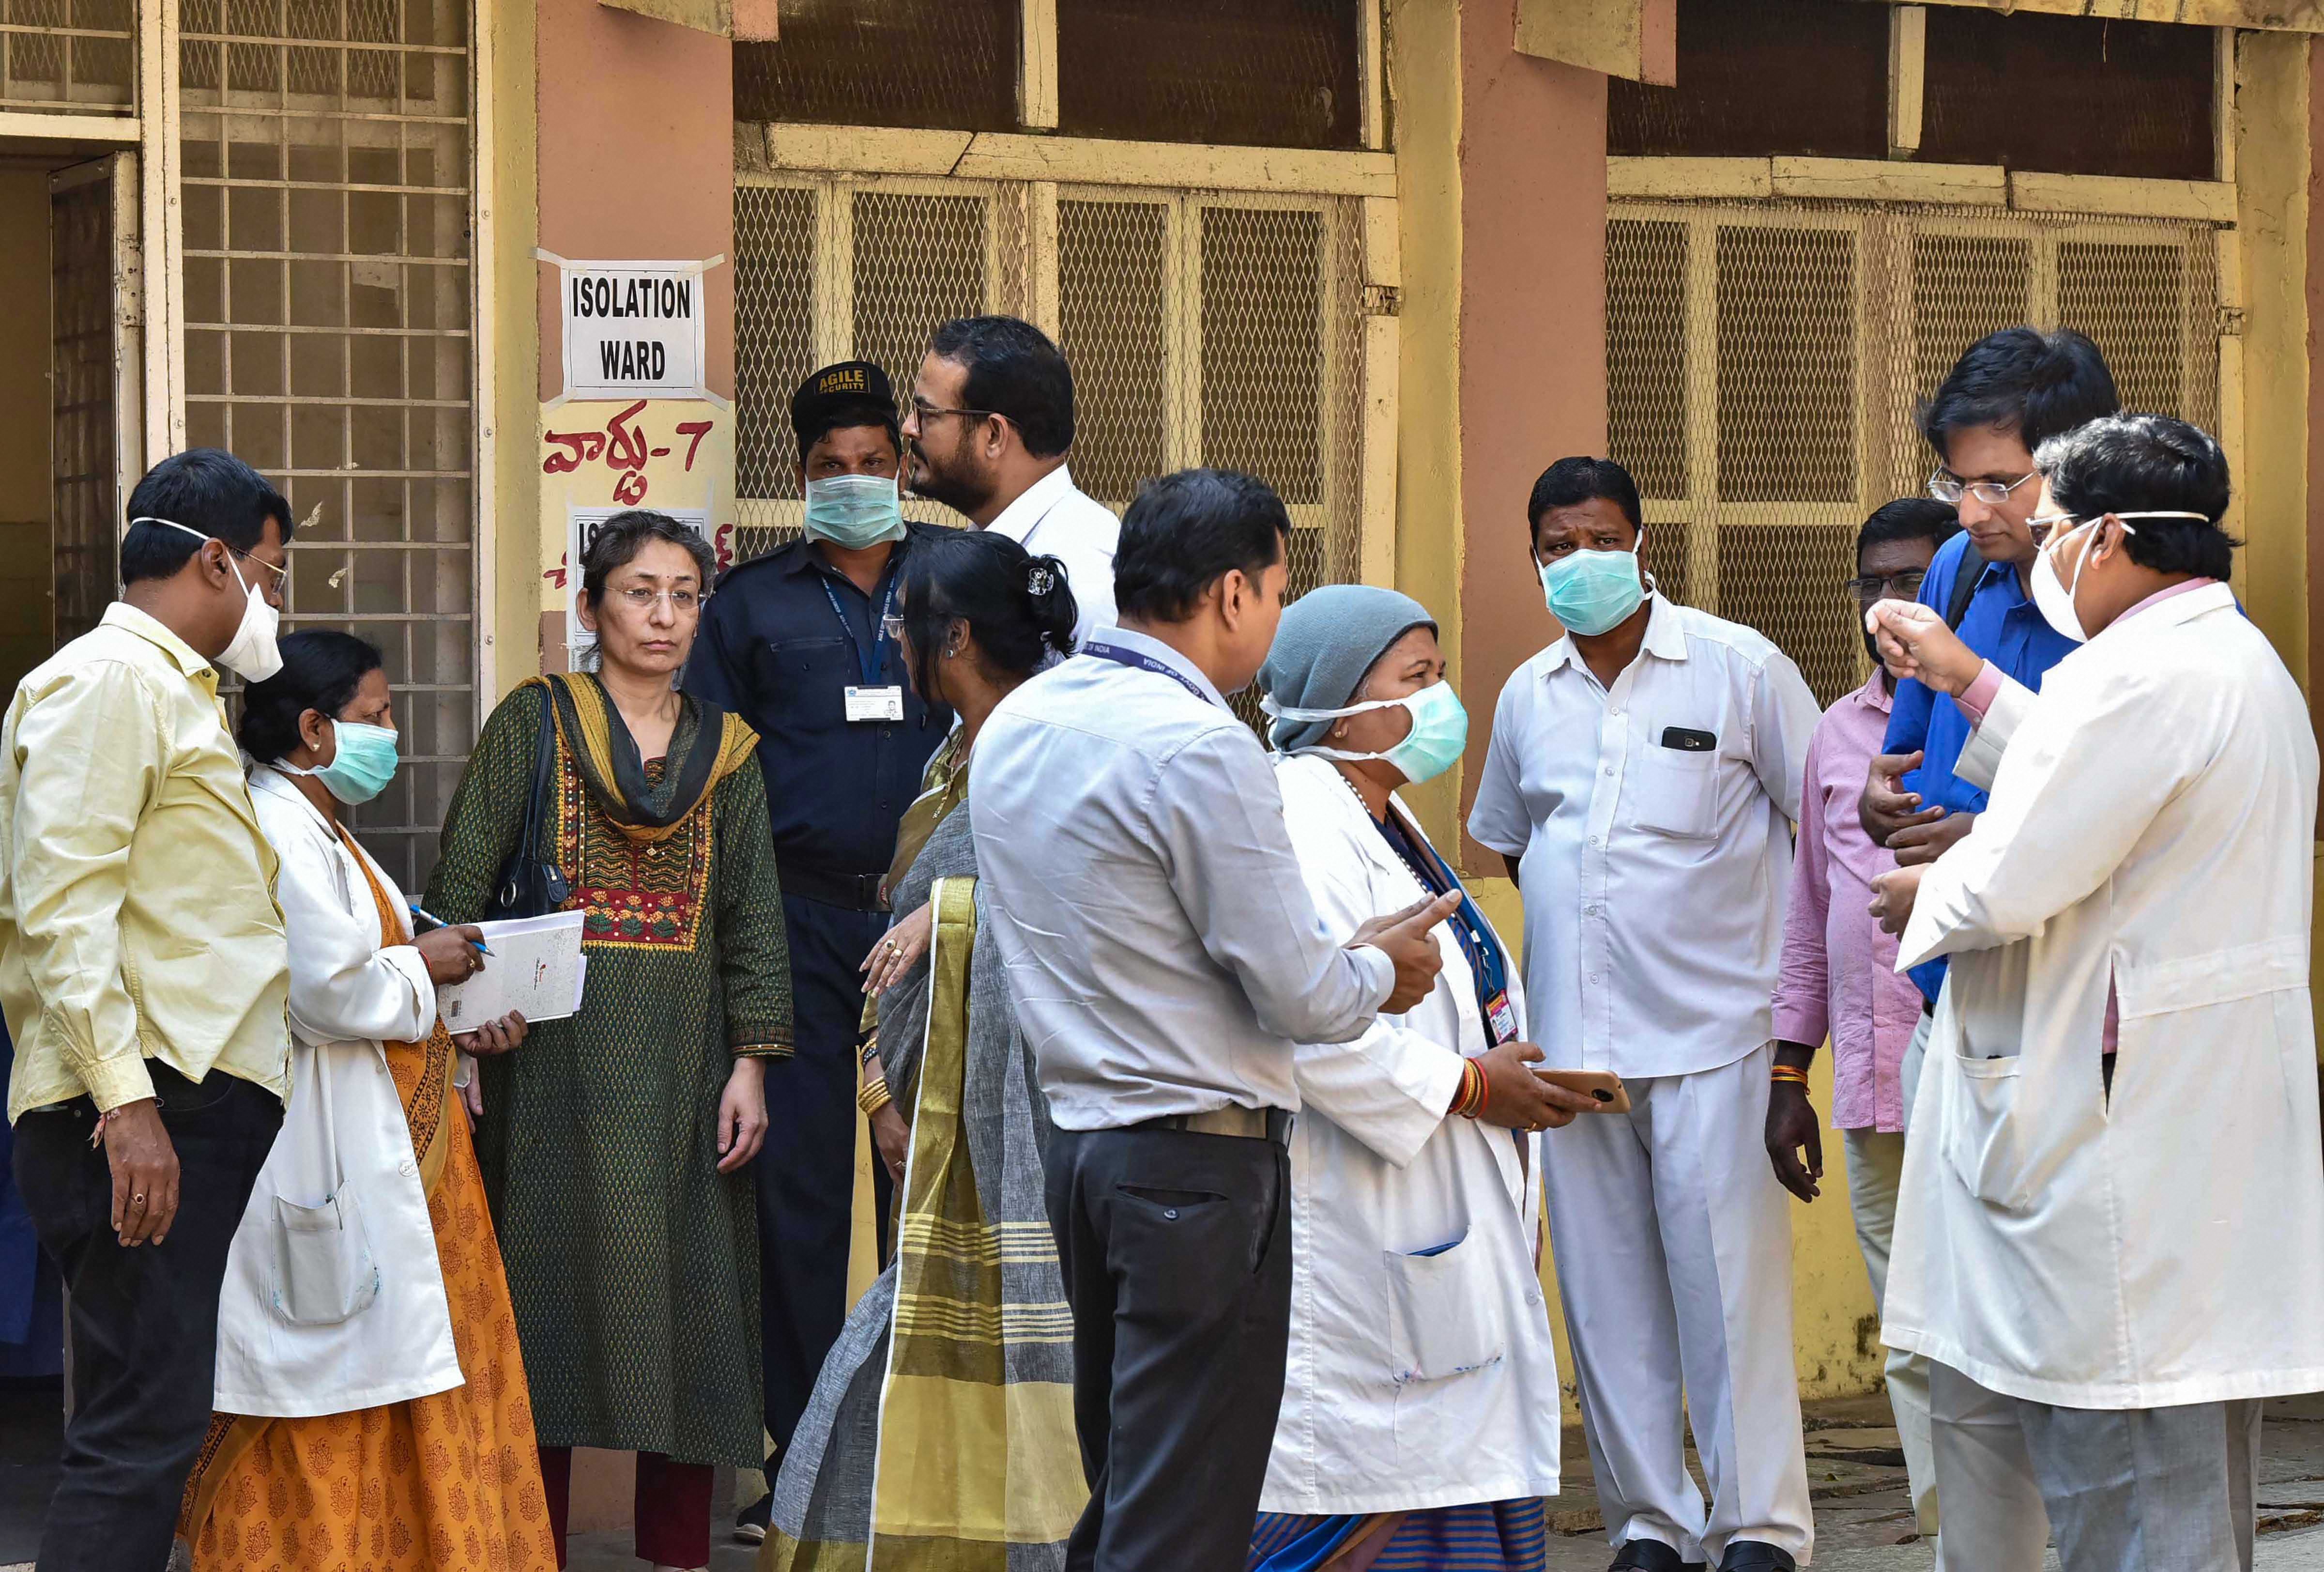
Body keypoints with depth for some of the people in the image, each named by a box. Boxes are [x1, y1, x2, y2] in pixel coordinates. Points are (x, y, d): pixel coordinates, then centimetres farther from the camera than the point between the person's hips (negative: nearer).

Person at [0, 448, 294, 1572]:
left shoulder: (177, 692, 24)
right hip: (145, 1110, -10)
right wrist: (124, 1099, -23)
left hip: (204, 1101, 10)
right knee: (142, 1429, -13)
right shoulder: (107, 680, -7)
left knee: (164, 1422, 9)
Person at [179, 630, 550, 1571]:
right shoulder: (278, 831, -17)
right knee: (329, 1389, -5)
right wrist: (423, 969, -8)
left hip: (386, 1135, 11)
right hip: (332, 1153, -11)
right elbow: (327, 991, -25)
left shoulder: (316, 827, 17)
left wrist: (452, 1027, 8)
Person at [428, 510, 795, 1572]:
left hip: (684, 1059, 3)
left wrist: (750, 1064, 1)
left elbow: (754, 918, 10)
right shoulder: (531, 725, 3)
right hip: (555, 1055, -3)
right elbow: (460, 893, 0)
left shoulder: (726, 751, 12)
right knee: (548, 1292, -3)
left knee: (687, 1293, 1)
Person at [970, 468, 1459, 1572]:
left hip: (1077, 1139, 8)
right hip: (1199, 1153, -8)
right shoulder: (1199, 747, -17)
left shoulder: (1014, 726, 10)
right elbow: (1298, 995, -14)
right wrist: (1381, 971, 8)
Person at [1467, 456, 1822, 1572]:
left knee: (1729, 1281, -5)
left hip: (1711, 1030, -4)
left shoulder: (1741, 668, -2)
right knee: (1606, 1291, 7)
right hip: (1571, 1039, 4)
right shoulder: (1526, 697, 11)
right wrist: (1583, 919, 13)